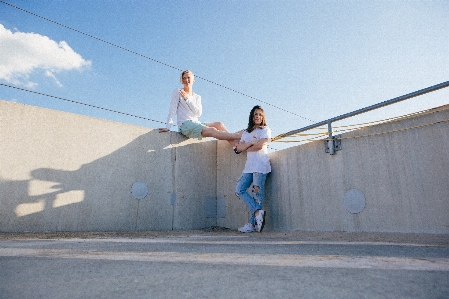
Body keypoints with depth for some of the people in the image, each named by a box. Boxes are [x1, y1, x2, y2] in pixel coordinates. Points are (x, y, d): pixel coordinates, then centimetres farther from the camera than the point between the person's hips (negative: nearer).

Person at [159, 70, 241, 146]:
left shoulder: (197, 97, 18)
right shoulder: (178, 92, 7)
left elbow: (198, 113, 2)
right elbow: (172, 109, -2)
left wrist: (187, 99, -5)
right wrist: (168, 127, -12)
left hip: (196, 124, 6)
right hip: (185, 125, -6)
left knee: (219, 124, -16)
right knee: (212, 130, -28)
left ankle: (234, 143, -31)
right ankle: (237, 136, -30)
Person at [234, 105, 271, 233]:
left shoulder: (265, 129, 8)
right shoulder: (247, 132, 23)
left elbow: (260, 145, -8)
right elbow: (239, 148, 9)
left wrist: (245, 146, 3)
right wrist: (251, 142, -5)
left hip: (260, 165, -6)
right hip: (249, 166, 6)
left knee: (257, 192, -9)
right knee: (239, 190, -5)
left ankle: (252, 224, -6)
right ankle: (258, 212, -5)